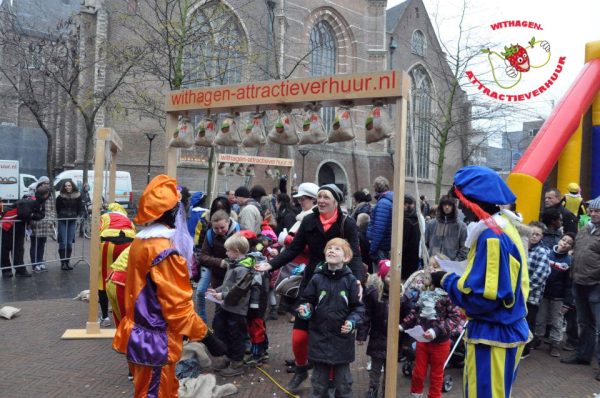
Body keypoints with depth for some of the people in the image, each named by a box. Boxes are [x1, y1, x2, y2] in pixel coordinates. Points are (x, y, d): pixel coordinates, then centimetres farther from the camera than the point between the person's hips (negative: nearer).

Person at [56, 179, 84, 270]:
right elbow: (56, 208, 6)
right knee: (63, 242, -4)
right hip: (62, 221, -2)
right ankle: (62, 262, 3)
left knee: (69, 243, 6)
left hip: (72, 221, 2)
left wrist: (78, 217, 0)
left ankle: (68, 261, 15)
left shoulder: (78, 196, 2)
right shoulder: (60, 197, -2)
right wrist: (59, 216, -2)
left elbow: (80, 208, 9)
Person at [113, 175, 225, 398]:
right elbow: (178, 304, -24)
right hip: (157, 341, -9)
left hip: (141, 336, 9)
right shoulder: (163, 249, -23)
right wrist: (206, 337, -18)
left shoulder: (140, 241, 6)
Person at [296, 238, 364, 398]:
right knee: (319, 381, 15)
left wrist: (352, 321, -17)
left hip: (342, 338, 0)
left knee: (343, 382, 14)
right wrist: (305, 311, -17)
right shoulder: (317, 278, -5)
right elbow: (307, 301, 3)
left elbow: (358, 307, -1)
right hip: (319, 337, 1)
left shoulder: (350, 280, -7)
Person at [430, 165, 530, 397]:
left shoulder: (492, 237, -24)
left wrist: (447, 281, -12)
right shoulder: (502, 228, 8)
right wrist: (456, 278, 7)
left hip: (493, 335, -9)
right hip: (503, 330, 9)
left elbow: (482, 296, -26)